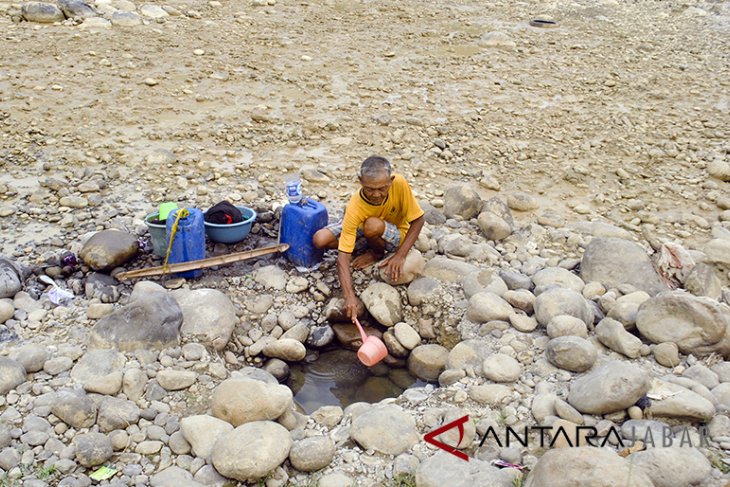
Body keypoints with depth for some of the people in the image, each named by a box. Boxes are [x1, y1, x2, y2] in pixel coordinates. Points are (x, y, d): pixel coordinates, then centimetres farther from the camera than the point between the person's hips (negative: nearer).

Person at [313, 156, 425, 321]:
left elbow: (418, 220, -20)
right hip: (361, 229, 1)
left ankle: (377, 254, -1)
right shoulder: (355, 208, -34)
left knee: (373, 225, -36)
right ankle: (365, 246, 4)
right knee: (320, 240, -21)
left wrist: (400, 255, -30)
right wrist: (349, 295, -47)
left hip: (395, 235, -1)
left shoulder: (399, 183, -34)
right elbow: (343, 256, -35)